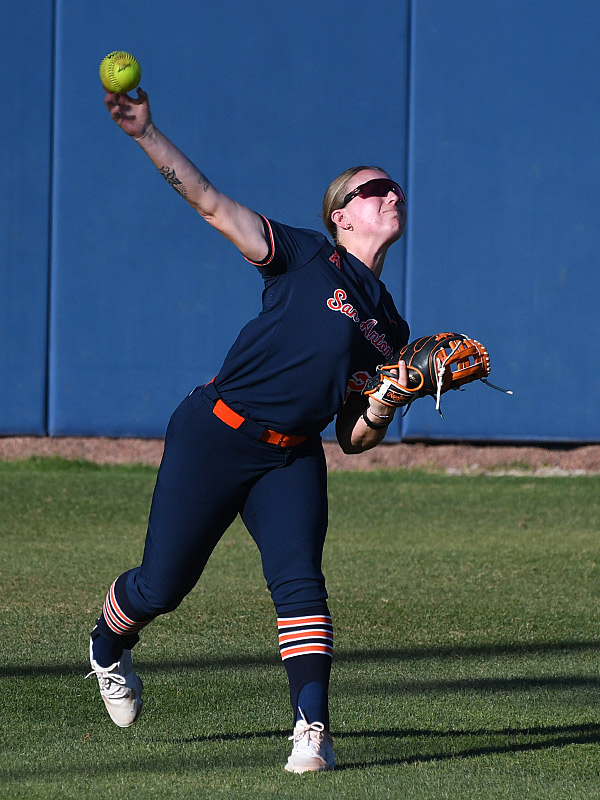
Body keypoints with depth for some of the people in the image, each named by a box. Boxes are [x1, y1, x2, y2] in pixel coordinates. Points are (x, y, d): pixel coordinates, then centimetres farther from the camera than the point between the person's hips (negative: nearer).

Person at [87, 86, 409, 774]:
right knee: (162, 585, 3)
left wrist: (387, 403, -8)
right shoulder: (307, 257, -1)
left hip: (292, 459, 4)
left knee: (300, 580, -19)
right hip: (216, 434, -4)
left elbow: (355, 438, 14)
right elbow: (210, 204, -9)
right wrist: (146, 135, -18)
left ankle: (312, 729, -23)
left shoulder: (389, 328, 14)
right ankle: (108, 647, 37)